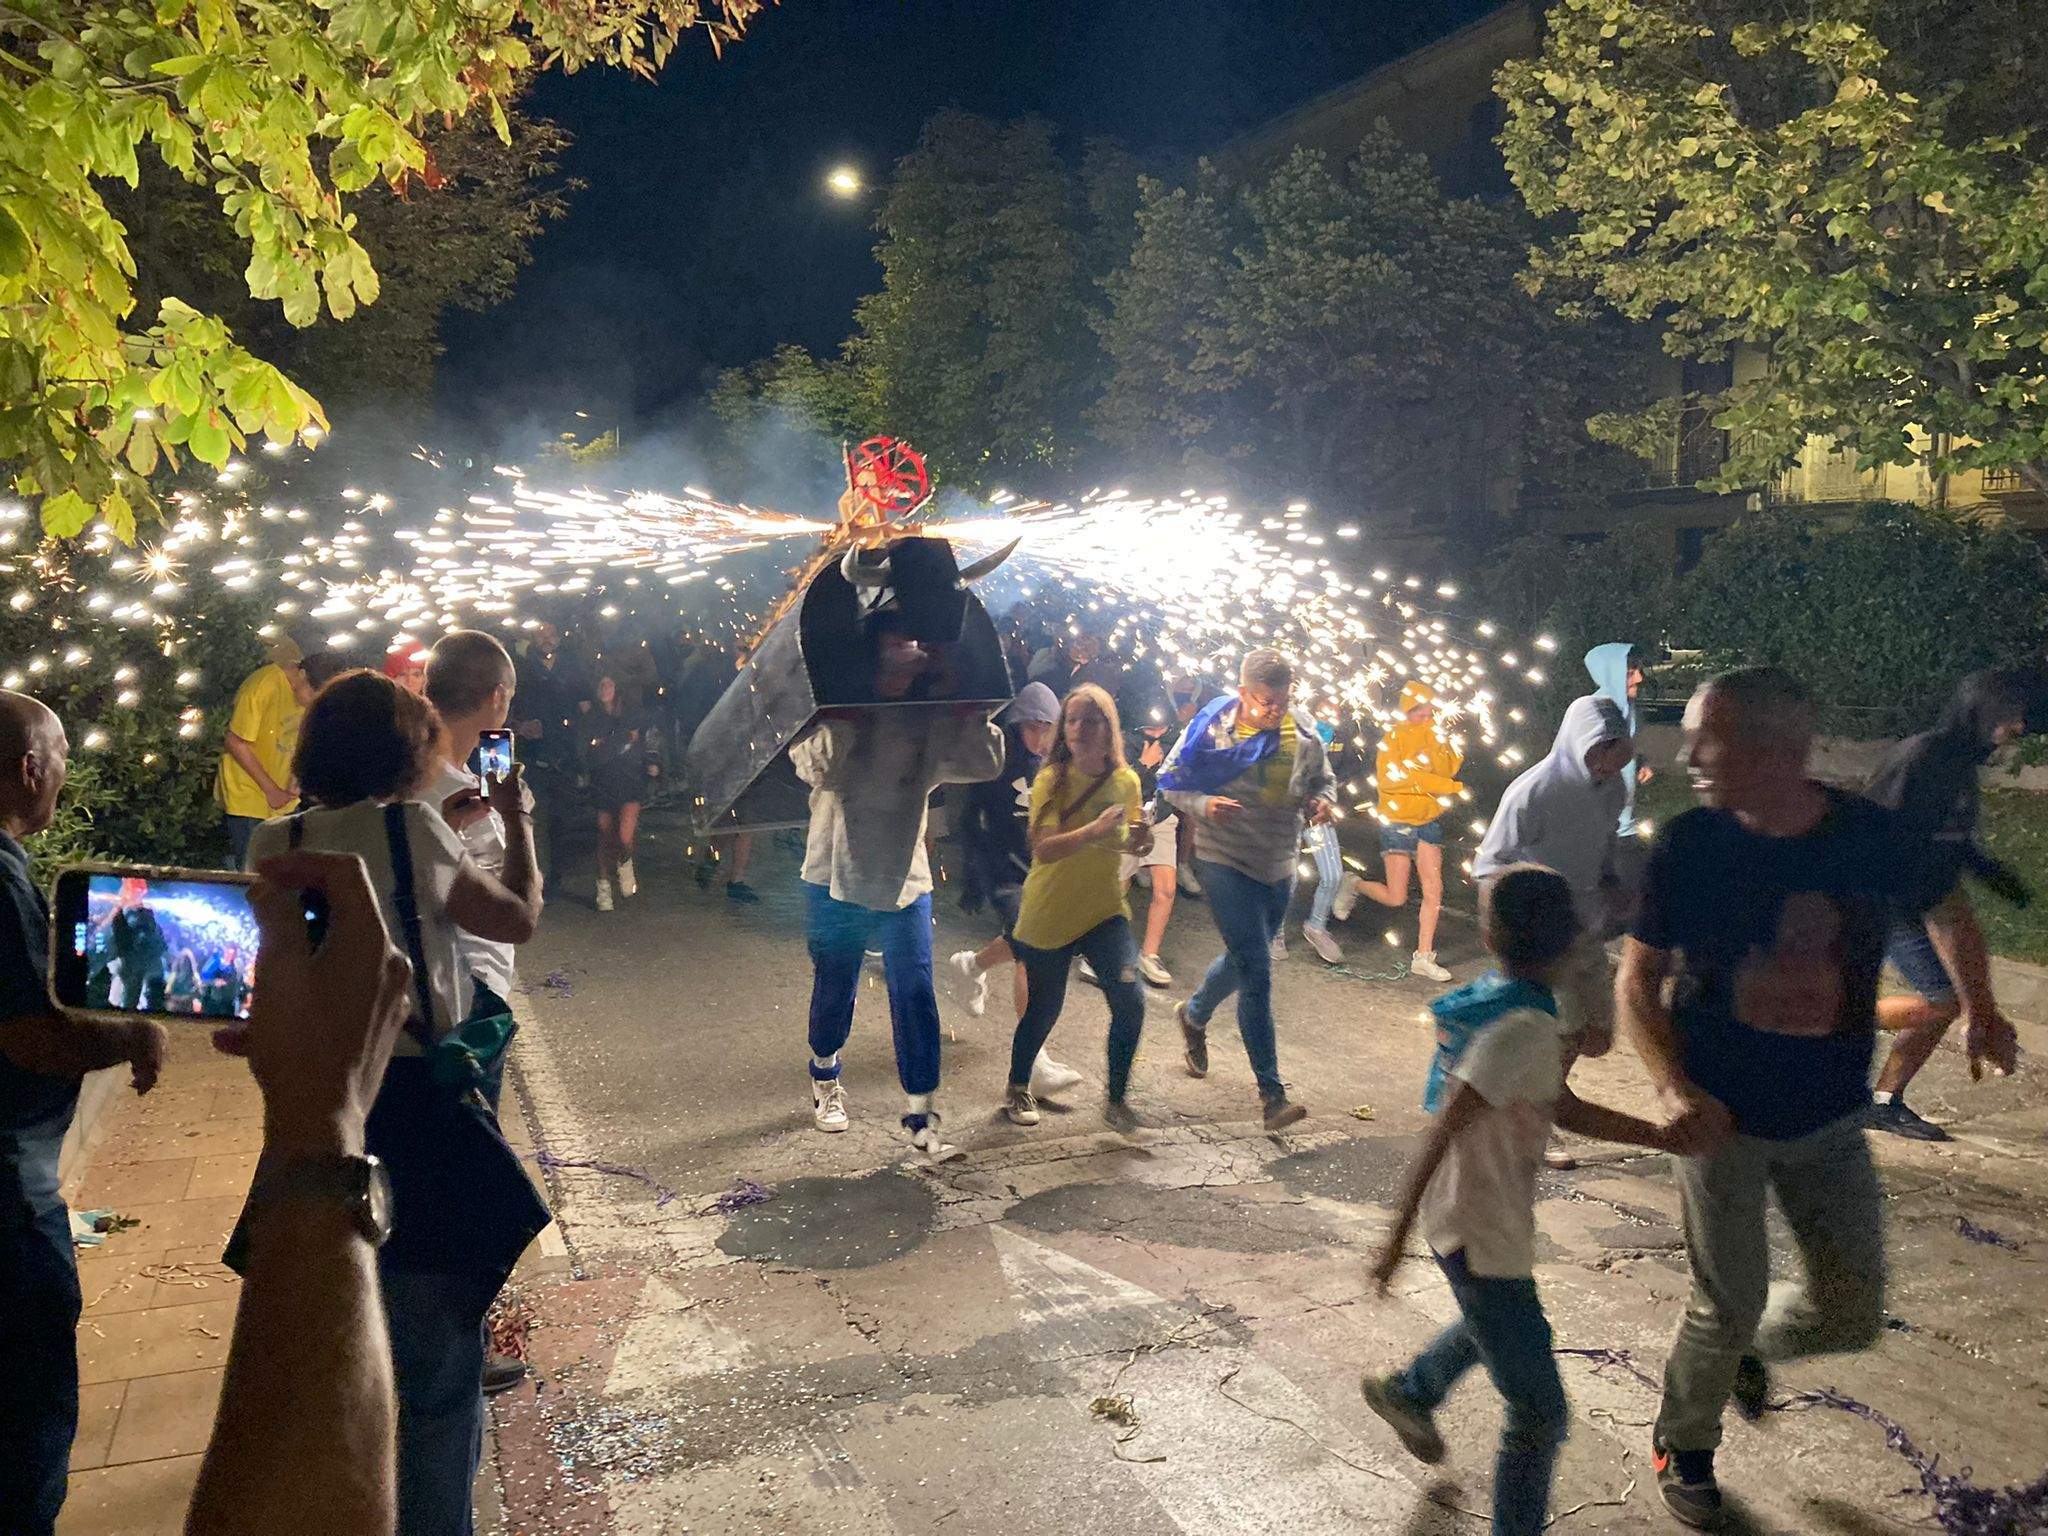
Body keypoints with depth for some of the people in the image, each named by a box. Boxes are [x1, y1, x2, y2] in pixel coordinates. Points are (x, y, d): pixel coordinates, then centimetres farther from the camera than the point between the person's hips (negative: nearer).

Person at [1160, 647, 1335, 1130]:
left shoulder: (1303, 732, -2)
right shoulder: (1211, 728, -13)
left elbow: (1323, 779, 13)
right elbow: (1170, 782, -5)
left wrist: (1322, 800, -11)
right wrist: (1201, 805, -25)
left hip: (1279, 866, 5)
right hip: (1225, 861, -5)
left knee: (1244, 960, 23)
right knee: (1257, 973, -11)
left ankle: (1194, 1016, 54)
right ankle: (1272, 1091, -5)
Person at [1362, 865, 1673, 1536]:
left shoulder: (1493, 1002, -2)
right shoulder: (1525, 1029, -28)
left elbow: (1562, 1109, 5)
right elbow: (1441, 1133, -28)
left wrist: (1666, 1138, 2)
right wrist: (1398, 1235, -22)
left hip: (1462, 1216, 9)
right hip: (1481, 1234, -9)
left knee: (1493, 1325, 37)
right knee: (1541, 1412, 1)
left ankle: (1409, 1392, 59)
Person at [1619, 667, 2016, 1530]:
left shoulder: (1870, 835, -13)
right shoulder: (1690, 847, -17)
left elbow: (1942, 908, 12)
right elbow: (1638, 981, -9)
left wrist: (1980, 1014, 11)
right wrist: (1676, 1091, -22)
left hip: (1829, 1120, 2)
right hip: (1721, 1116, -2)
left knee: (1852, 1316, 7)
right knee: (1728, 1305, 6)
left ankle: (1750, 1341, 41)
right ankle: (1683, 1445, 34)